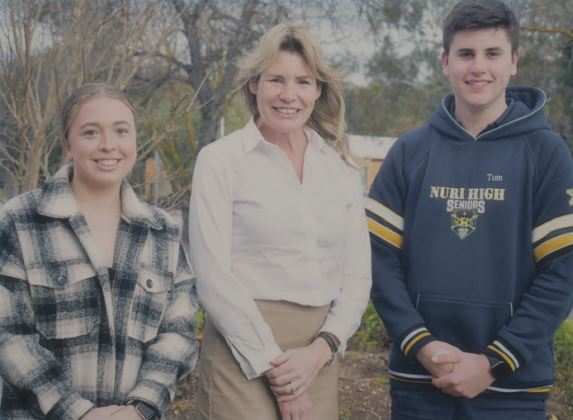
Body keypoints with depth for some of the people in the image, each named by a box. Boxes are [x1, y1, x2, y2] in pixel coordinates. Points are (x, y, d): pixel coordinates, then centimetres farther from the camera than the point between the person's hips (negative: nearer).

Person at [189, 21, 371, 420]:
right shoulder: (220, 160, -5)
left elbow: (358, 276, 6)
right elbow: (213, 278, -10)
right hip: (244, 353, -4)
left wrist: (320, 350, -8)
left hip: (319, 358, 4)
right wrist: (275, 368, -11)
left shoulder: (341, 168, 7)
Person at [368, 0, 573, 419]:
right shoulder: (410, 151, 4)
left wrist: (495, 362, -12)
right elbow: (381, 258, 1)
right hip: (418, 379, 2)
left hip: (512, 385, -1)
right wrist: (421, 345, -11)